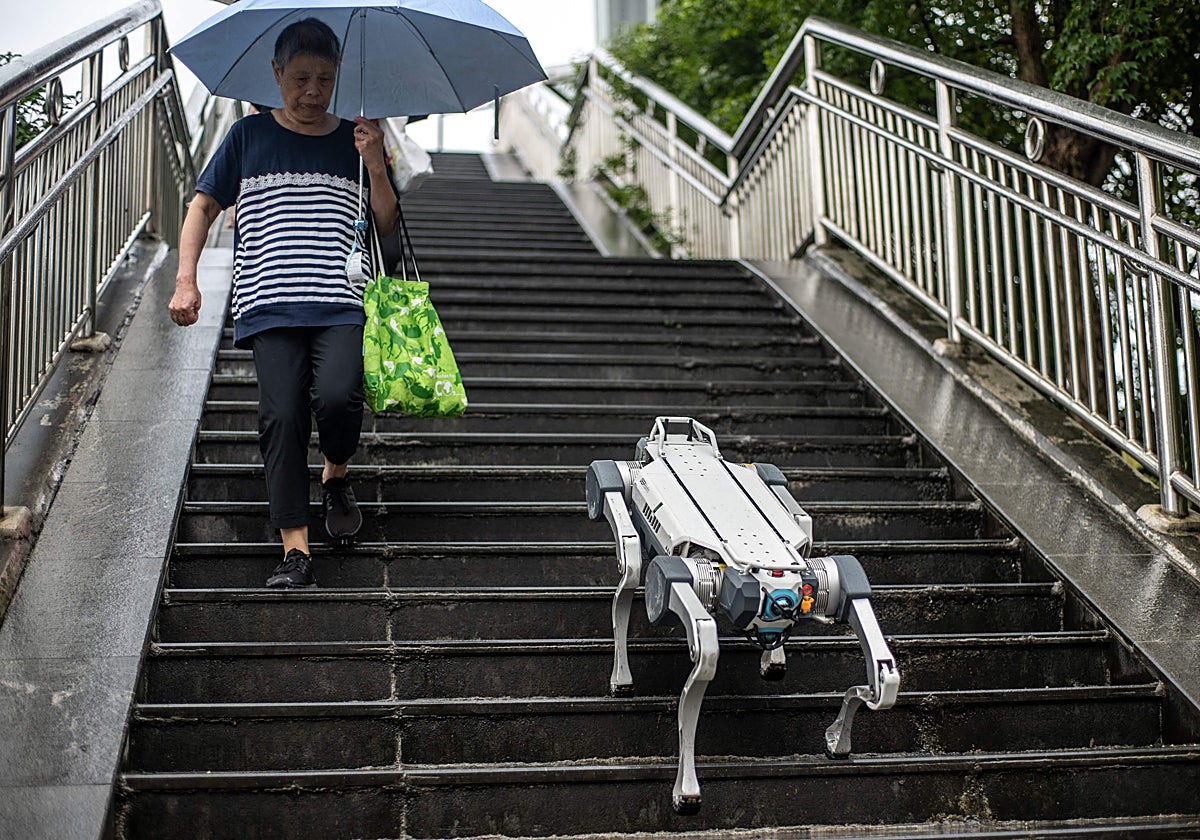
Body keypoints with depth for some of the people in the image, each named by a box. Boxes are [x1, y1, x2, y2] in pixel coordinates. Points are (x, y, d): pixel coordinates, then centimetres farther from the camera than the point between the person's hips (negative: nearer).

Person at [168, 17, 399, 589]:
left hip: (342, 304, 0)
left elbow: (386, 225, 13)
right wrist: (186, 279, 5)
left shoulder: (355, 141, 15)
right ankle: (295, 550, -10)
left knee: (337, 397, -23)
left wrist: (375, 165, -3)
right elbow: (203, 206, 16)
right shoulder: (249, 136, 13)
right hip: (270, 305, 0)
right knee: (281, 415, -13)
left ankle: (336, 476, 11)